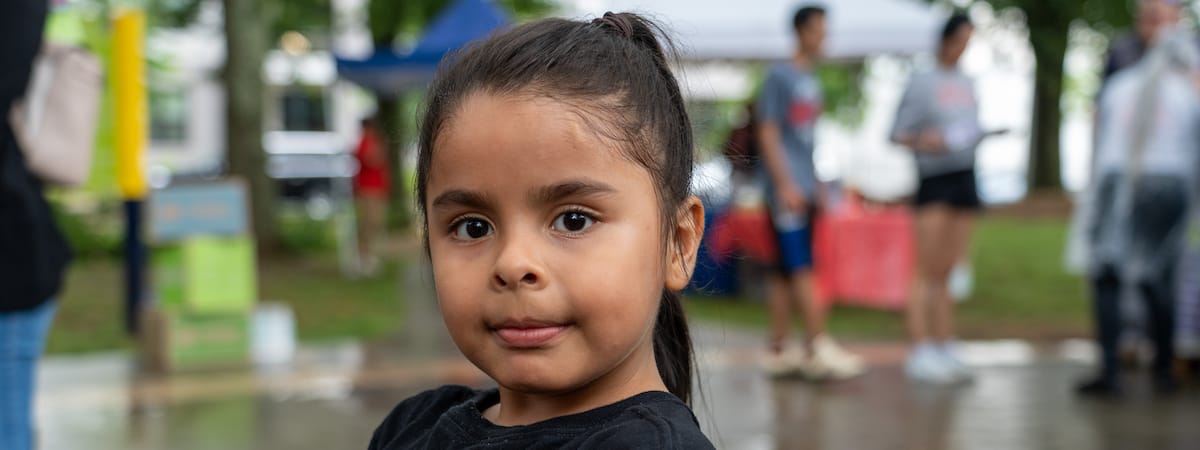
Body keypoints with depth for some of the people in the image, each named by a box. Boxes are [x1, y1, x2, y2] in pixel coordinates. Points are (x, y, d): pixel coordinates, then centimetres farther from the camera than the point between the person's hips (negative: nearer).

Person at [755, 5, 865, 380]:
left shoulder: (811, 81, 18)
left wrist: (817, 185, 22)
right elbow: (768, 134, -11)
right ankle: (818, 346, -13)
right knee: (798, 268, -10)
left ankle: (778, 351, 11)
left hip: (805, 190, 8)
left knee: (786, 272, 8)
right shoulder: (779, 76, -6)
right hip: (786, 188, -8)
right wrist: (786, 185, -17)